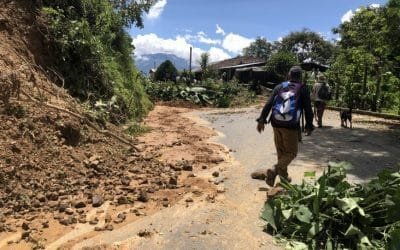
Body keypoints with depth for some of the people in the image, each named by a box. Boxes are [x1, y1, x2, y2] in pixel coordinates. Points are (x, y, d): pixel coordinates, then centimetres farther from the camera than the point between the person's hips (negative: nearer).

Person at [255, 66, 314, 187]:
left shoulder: (279, 87, 8)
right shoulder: (303, 89, 1)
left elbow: (268, 104, 1)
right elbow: (308, 109, -1)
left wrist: (261, 120, 1)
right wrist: (309, 126, 8)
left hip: (276, 124, 4)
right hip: (291, 126, -4)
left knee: (281, 151, 18)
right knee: (291, 152, 7)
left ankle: (283, 175, 29)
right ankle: (274, 170, -14)